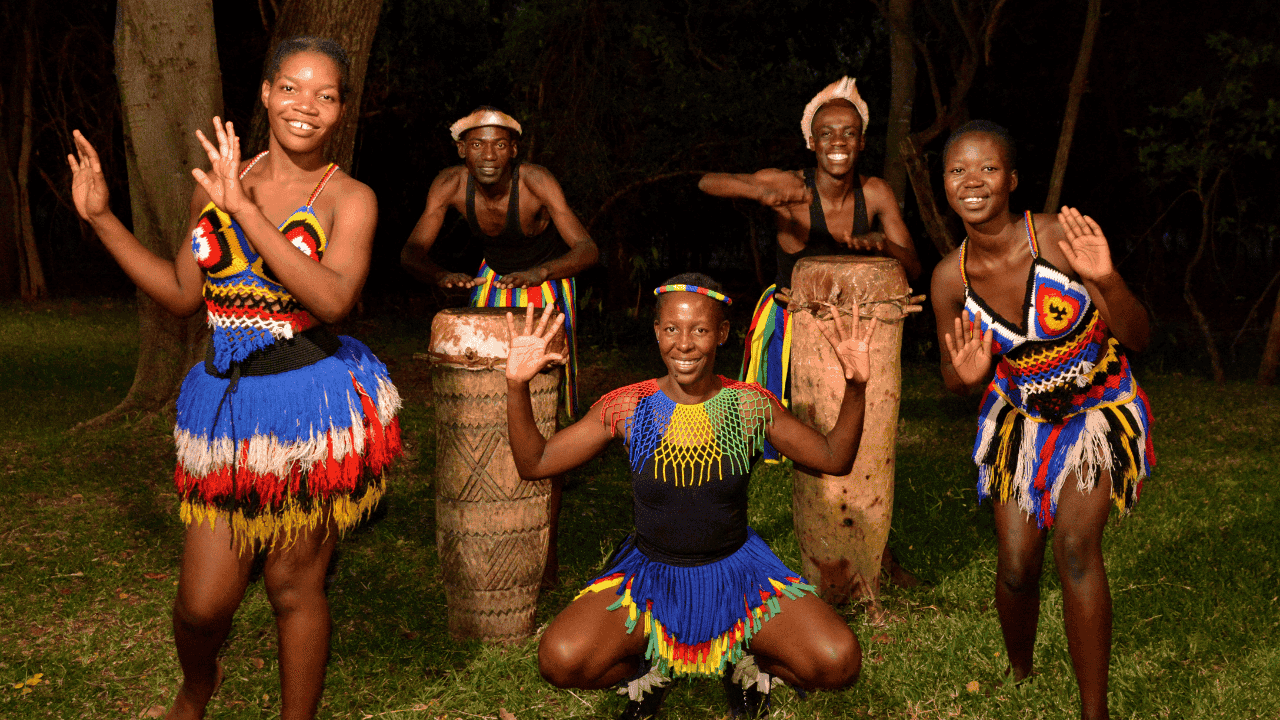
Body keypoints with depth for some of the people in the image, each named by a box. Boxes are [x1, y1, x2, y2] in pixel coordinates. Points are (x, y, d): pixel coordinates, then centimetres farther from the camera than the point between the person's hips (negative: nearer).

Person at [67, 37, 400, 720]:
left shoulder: (350, 197, -5)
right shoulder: (217, 178, 7)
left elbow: (333, 298, -23)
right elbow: (183, 293, 15)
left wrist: (244, 209, -24)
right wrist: (101, 217, 11)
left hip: (312, 402, -3)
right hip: (230, 402, 3)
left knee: (293, 586, 6)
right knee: (203, 602, 5)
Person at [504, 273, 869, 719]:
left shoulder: (750, 405, -9)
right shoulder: (628, 407, -11)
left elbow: (834, 459, -1)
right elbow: (534, 463, -8)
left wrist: (855, 388, -16)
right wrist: (517, 387, -23)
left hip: (735, 567, 1)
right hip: (650, 573, 0)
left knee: (838, 663, -18)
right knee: (559, 661, -25)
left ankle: (744, 664, 15)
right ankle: (648, 669, 10)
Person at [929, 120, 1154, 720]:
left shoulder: (1061, 236, -23)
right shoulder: (951, 277, -13)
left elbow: (1138, 339, -19)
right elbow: (952, 378, 1)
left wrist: (1105, 281, -38)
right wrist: (968, 376, -24)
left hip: (1099, 408, -3)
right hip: (1021, 417, 3)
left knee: (1075, 543, -23)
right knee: (1016, 568, 2)